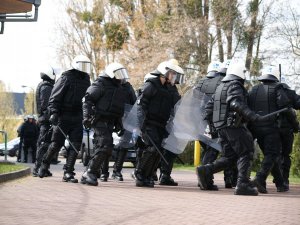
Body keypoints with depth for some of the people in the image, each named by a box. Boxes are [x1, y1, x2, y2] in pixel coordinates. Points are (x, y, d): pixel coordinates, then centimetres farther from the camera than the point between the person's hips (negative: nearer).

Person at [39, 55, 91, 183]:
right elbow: (54, 97, -10)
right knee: (57, 143, 0)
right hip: (63, 116, -5)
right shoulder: (66, 78, -6)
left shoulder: (86, 80, 13)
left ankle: (68, 172, -1)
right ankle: (45, 164, 23)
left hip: (77, 118, 5)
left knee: (75, 145, -4)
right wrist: (54, 113, -20)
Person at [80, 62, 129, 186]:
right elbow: (87, 99, -12)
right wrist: (87, 116, -21)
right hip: (100, 120, -8)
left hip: (109, 123, 9)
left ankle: (88, 175, 14)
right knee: (105, 147, -18)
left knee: (100, 149, 7)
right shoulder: (101, 84, -5)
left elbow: (119, 109, 29)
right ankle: (90, 173, -14)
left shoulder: (119, 89, 21)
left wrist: (119, 125, 24)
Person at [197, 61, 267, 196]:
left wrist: (210, 121, 31)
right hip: (234, 126, -9)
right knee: (245, 154, -4)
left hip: (221, 127, 9)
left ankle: (206, 171, -3)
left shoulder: (220, 87, 19)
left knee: (229, 156, 13)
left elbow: (209, 107, 22)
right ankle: (242, 184, -14)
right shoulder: (235, 86, -9)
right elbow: (236, 103, -27)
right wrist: (253, 116, -32)